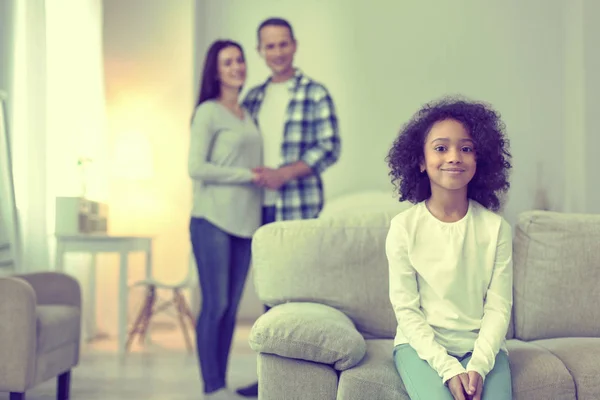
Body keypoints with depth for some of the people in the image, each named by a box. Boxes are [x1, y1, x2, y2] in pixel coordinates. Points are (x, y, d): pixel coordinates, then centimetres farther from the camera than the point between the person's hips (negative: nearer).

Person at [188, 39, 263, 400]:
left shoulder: (247, 114, 17)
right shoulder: (209, 112, -4)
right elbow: (196, 168, -11)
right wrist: (247, 175, -11)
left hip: (245, 222, 7)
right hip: (213, 221, -7)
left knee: (232, 306, 9)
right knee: (215, 304, -4)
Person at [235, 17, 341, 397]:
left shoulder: (315, 94, -1)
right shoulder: (254, 98, 15)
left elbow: (330, 148, -7)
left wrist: (284, 174, -16)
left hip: (301, 209, -5)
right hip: (263, 208, 5)